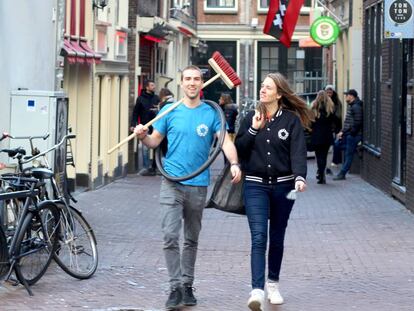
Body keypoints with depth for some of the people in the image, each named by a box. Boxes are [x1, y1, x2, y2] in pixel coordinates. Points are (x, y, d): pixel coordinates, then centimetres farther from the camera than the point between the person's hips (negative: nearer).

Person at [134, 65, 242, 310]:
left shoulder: (211, 113, 1)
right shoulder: (170, 111, 3)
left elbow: (226, 141, -7)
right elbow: (155, 141, 7)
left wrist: (234, 164, -25)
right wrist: (143, 136, -14)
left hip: (198, 184, 1)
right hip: (172, 183, -1)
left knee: (192, 239, 12)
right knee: (170, 237, -11)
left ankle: (187, 286, 22)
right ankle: (175, 287, -7)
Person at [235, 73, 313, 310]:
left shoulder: (292, 120, -2)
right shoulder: (251, 118, 6)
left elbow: (298, 151, -10)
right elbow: (239, 149, 2)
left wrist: (300, 177, -26)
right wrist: (253, 130, -10)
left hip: (283, 185, 0)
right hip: (256, 185, 0)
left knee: (277, 238, 13)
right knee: (258, 238, -13)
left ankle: (273, 284, 31)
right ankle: (257, 290, -21)